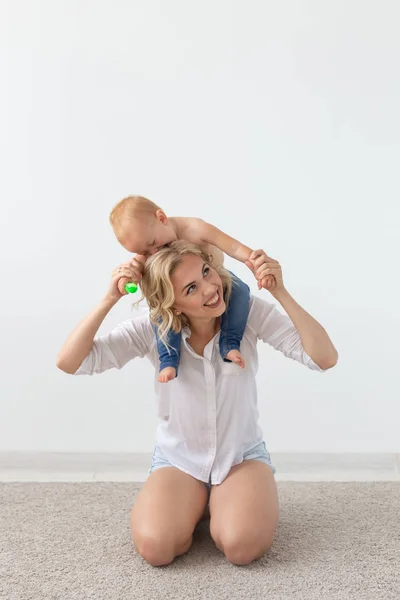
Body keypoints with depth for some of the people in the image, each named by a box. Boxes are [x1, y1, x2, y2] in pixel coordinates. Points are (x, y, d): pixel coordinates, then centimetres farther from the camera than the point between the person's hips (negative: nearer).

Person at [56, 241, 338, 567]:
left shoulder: (250, 312, -17)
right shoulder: (152, 329, -16)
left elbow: (325, 359, -25)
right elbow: (69, 363, -21)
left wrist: (281, 293, -33)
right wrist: (110, 299, -31)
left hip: (243, 456, 0)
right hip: (178, 459, 1)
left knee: (243, 546, -29)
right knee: (154, 547, -26)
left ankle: (220, 503, 8)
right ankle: (194, 504, 9)